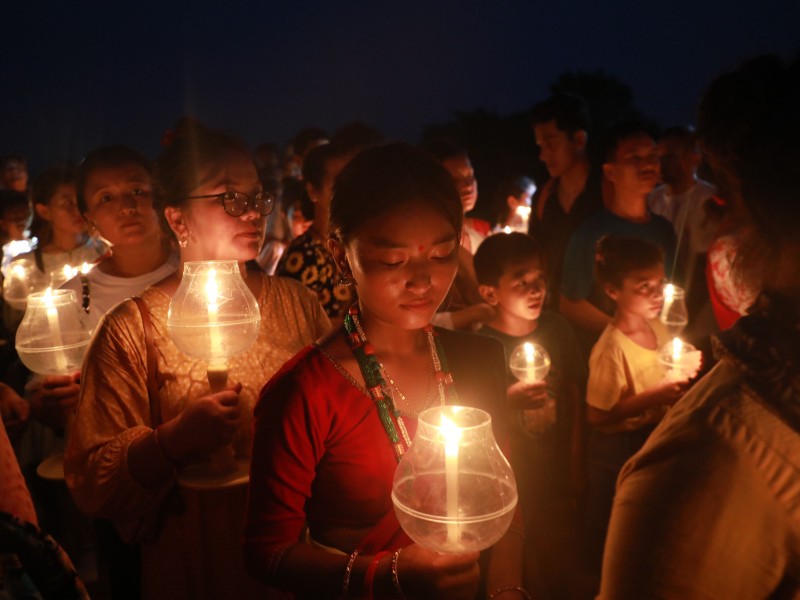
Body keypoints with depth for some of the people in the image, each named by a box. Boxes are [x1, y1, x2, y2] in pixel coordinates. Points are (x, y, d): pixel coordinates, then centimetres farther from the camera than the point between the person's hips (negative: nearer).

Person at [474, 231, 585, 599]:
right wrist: (508, 401, -31)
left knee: (558, 569, 19)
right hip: (509, 484, -4)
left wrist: (576, 468, 9)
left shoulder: (556, 328, -5)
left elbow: (573, 397, 6)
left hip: (556, 475, 4)